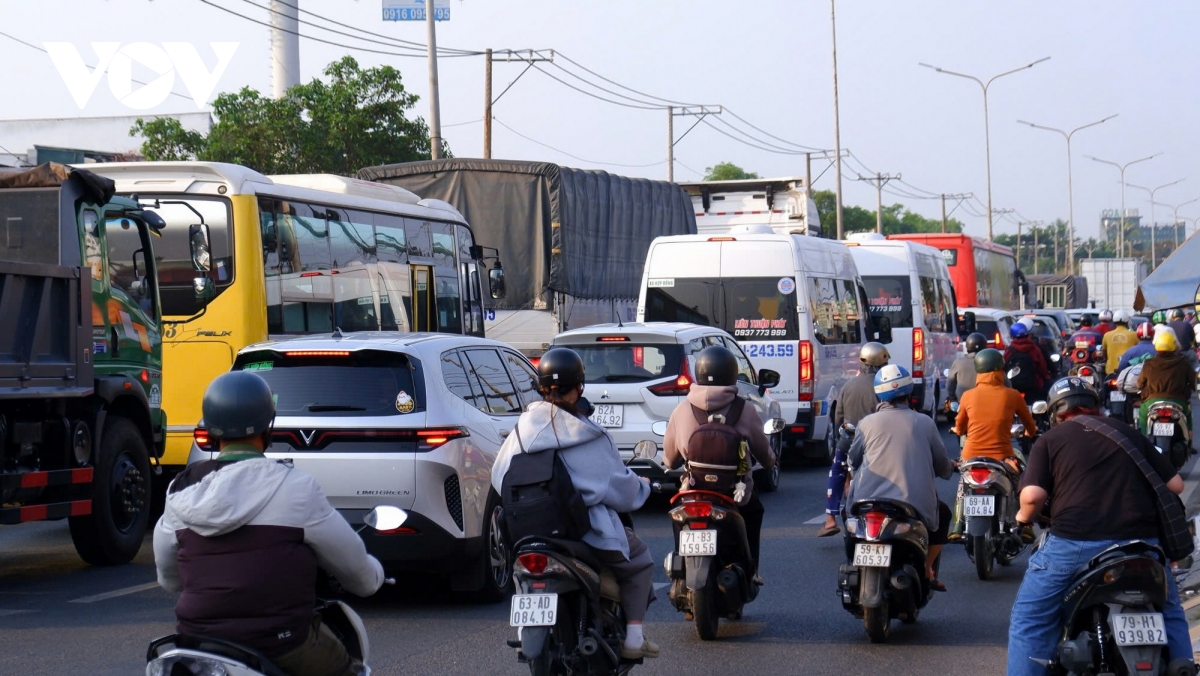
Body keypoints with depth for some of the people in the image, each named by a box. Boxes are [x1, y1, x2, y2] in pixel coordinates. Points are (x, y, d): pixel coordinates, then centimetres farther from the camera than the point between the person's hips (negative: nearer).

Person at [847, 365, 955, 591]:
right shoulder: (925, 423, 5)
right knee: (942, 514, 30)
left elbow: (853, 461, 15)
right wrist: (951, 467, 36)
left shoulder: (867, 423, 4)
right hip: (917, 503, -1)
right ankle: (926, 570, 23)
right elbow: (942, 466, 11)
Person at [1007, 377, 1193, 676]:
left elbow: (1032, 495, -7)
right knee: (1169, 614, 25)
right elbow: (1175, 484, 16)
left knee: (1030, 617, 13)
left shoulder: (1050, 440, 8)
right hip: (1140, 541, 3)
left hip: (1074, 544, -3)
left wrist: (1024, 517, 14)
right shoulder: (1129, 433, 18)